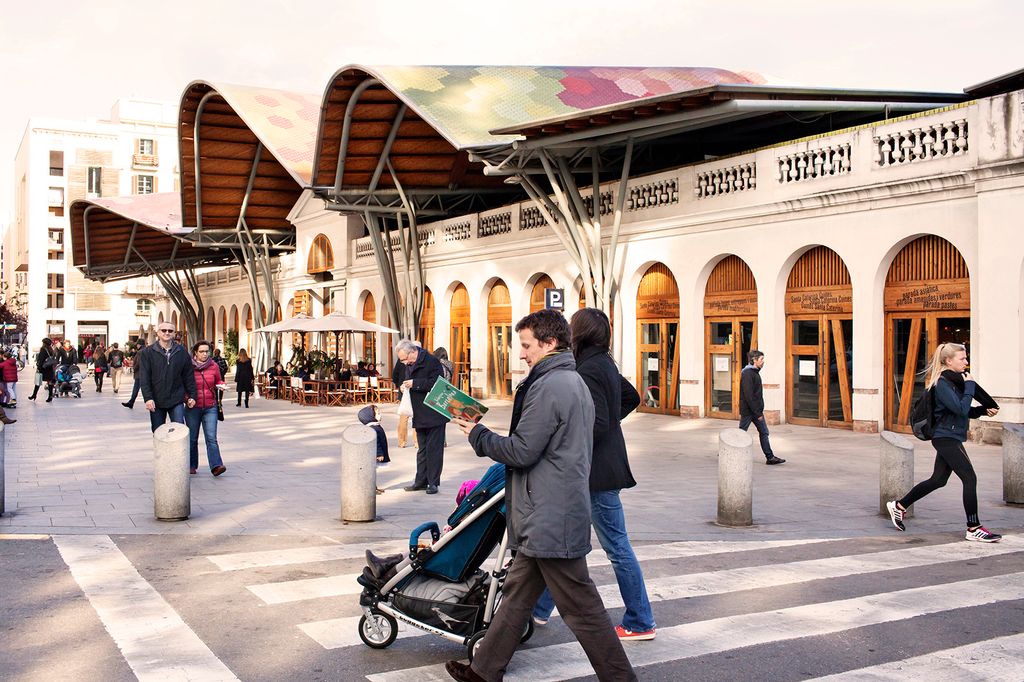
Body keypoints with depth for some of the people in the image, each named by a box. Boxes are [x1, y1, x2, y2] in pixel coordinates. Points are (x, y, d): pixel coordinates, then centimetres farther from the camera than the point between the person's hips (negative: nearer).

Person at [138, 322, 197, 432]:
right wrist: (148, 398, -14)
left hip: (176, 400, 0)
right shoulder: (148, 352, 0)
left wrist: (192, 395, 3)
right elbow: (144, 378, -5)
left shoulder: (181, 351, 5)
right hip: (156, 402, 0)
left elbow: (189, 375, 8)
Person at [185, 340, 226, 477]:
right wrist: (187, 398, -9)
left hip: (210, 407, 1)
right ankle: (191, 466, 20)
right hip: (193, 407, 0)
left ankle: (216, 466, -16)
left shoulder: (214, 366, 4)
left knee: (211, 438, -9)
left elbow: (219, 381, 19)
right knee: (192, 438, 9)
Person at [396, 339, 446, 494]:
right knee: (422, 449, 13)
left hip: (434, 415, -8)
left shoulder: (431, 362, -14)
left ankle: (433, 482, 4)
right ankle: (421, 481, 19)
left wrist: (414, 383, -23)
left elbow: (436, 384, -22)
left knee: (434, 449, -2)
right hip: (420, 415, 8)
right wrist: (405, 386, 5)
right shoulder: (409, 365, 11)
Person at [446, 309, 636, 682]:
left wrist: (477, 434, -6)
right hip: (554, 514, 11)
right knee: (517, 592, 17)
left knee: (581, 608, -1)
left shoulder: (548, 386, -18)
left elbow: (522, 451, -19)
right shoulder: (575, 382, 15)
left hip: (550, 518, -11)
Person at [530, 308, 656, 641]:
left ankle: (641, 624, 12)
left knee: (617, 547, 1)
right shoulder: (605, 364, 10)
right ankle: (539, 608, 26)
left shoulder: (588, 370, -18)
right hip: (603, 466, 10)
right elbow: (631, 397, 24)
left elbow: (596, 425, -24)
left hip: (598, 471, -10)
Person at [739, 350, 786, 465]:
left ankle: (770, 457, 8)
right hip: (748, 410, -9)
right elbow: (748, 395, -23)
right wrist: (757, 413, -21)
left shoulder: (755, 372, 13)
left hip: (757, 410, 9)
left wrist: (759, 411, 14)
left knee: (764, 433, 6)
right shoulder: (747, 374, -18)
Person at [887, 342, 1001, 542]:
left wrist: (984, 410, 2)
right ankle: (974, 529, -3)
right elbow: (961, 409, -24)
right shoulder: (942, 383, -15)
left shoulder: (954, 380, 13)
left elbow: (966, 412, 19)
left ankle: (899, 506, 23)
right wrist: (969, 386, -14)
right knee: (969, 478, -9)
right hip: (947, 438, -10)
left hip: (948, 438, 10)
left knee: (938, 480, 14)